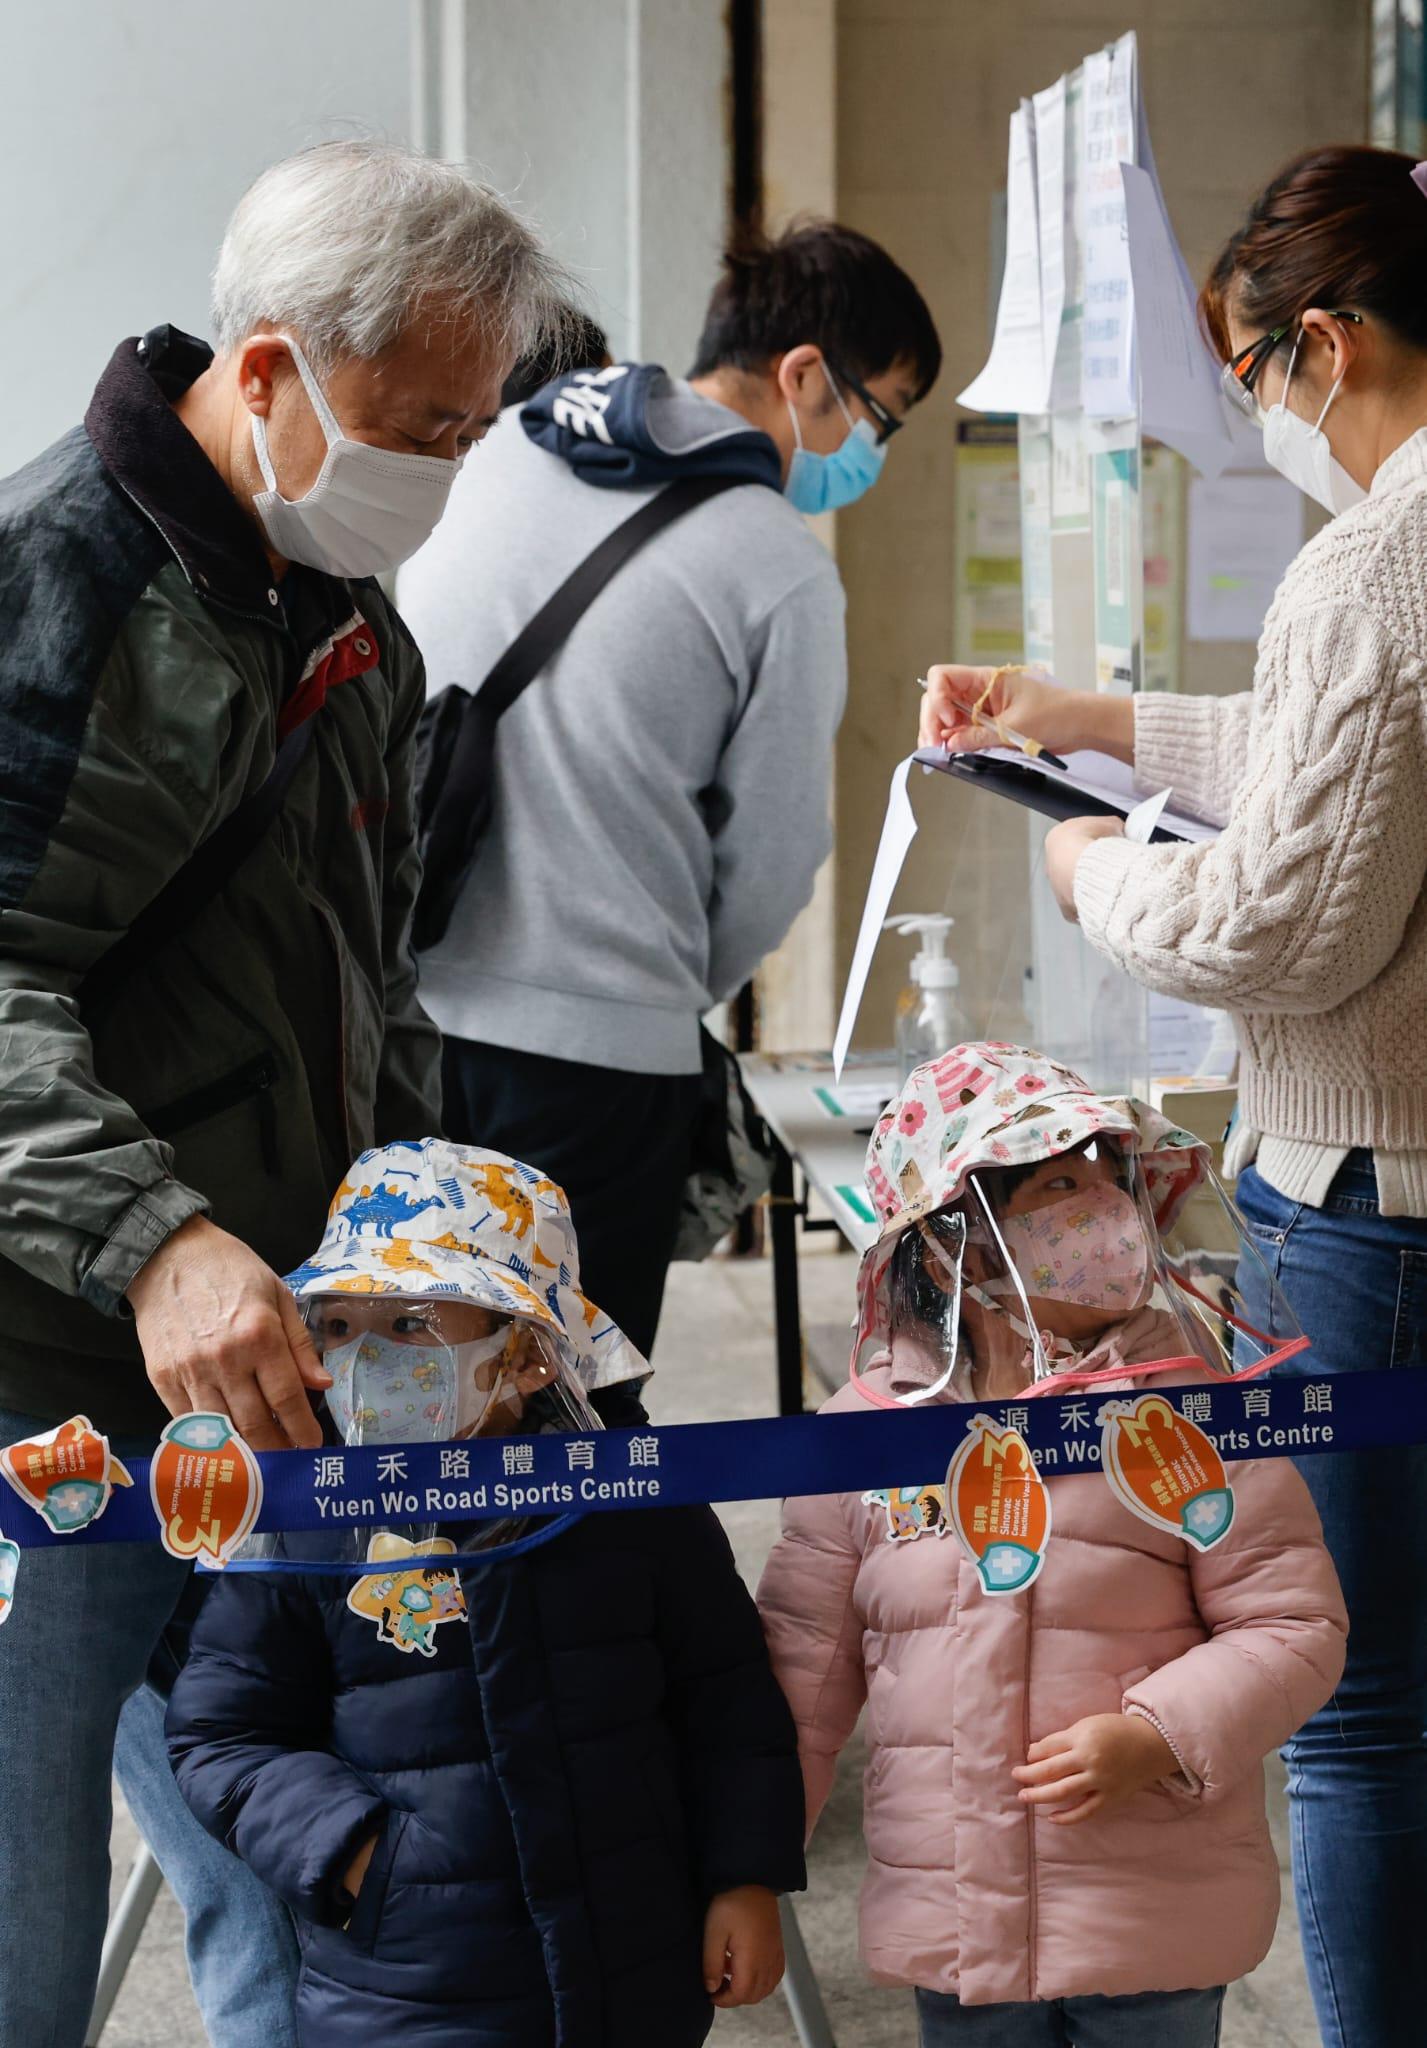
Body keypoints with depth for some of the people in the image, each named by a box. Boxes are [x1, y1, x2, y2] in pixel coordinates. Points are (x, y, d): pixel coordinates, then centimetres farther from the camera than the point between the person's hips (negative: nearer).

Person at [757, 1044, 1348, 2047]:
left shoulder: (1190, 1411, -9)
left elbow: (1294, 1625, -7)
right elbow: (806, 1658, 6)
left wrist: (1155, 1738, -21)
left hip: (1157, 1922, -2)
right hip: (950, 1922, 2)